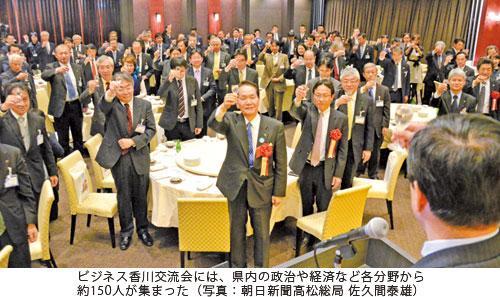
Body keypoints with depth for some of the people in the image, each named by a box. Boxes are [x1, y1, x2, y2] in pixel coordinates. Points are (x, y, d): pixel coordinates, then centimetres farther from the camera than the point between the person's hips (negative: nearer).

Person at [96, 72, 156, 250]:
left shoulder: (144, 105, 0)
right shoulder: (111, 104, -5)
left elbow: (151, 129, 0)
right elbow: (102, 107, -29)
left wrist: (133, 141, -14)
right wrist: (110, 93, -50)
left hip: (139, 157, 1)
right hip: (119, 157, -1)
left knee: (140, 195, 13)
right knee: (123, 196, 11)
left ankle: (142, 228, 32)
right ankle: (126, 231, 28)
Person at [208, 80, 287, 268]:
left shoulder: (275, 127, -8)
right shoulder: (231, 121, -5)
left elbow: (281, 163, -3)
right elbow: (214, 124, -29)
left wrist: (278, 192, -4)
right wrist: (224, 106, -48)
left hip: (262, 187, -1)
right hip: (236, 185, 1)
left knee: (262, 231, 13)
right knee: (237, 229, 17)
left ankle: (261, 268, 34)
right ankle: (238, 266, 38)